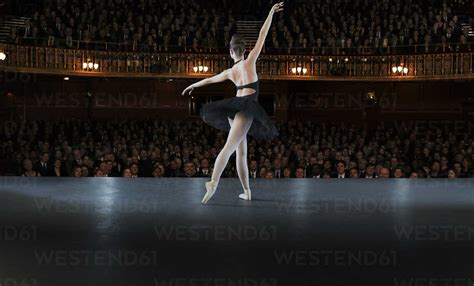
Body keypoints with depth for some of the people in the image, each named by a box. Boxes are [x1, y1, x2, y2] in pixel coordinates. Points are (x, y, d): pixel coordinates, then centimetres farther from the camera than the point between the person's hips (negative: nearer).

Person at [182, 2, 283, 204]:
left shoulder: (230, 72, 15)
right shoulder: (250, 61, 2)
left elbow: (209, 79, 31)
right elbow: (262, 35, 2)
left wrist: (192, 86, 48)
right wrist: (271, 13, 8)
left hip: (234, 108, 6)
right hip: (246, 107, -6)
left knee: (241, 151, 11)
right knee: (228, 147, -19)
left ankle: (247, 192, 12)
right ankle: (213, 182, -35)